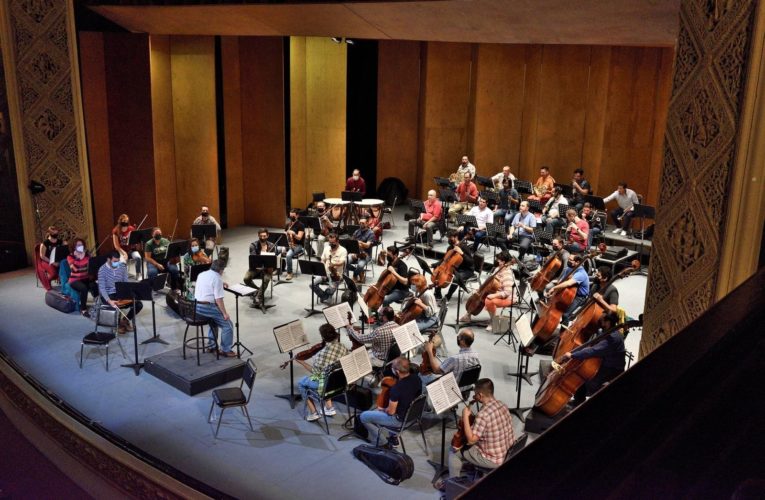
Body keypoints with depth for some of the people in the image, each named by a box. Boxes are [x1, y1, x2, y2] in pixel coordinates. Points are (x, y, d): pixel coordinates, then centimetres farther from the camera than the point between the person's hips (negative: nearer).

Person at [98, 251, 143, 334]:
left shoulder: (122, 266, 0)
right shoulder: (102, 270, -14)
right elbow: (102, 288, -18)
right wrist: (109, 300, -33)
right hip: (108, 295, -4)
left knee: (139, 304, -13)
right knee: (115, 306, -35)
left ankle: (125, 320, 13)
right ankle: (119, 323, 0)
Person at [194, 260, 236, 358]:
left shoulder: (201, 274, 12)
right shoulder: (217, 279, -13)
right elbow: (218, 299, -17)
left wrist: (221, 285, 32)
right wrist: (224, 313, -10)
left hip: (196, 307, 9)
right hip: (207, 308, -9)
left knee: (214, 319, 33)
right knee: (227, 324, 5)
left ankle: (212, 345, 34)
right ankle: (225, 350, 10)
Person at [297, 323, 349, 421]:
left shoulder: (322, 354, -31)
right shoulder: (343, 348, -13)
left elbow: (315, 372, -18)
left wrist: (302, 362, -9)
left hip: (327, 385, -6)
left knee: (301, 383, 20)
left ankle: (313, 413, 22)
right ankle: (329, 408, 33)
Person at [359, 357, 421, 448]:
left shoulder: (396, 388, -34)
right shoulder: (416, 378, -13)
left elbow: (391, 411, -23)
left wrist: (383, 409, -1)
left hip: (399, 419, -8)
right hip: (412, 413, 8)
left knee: (363, 416, 5)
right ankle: (393, 437, 29)